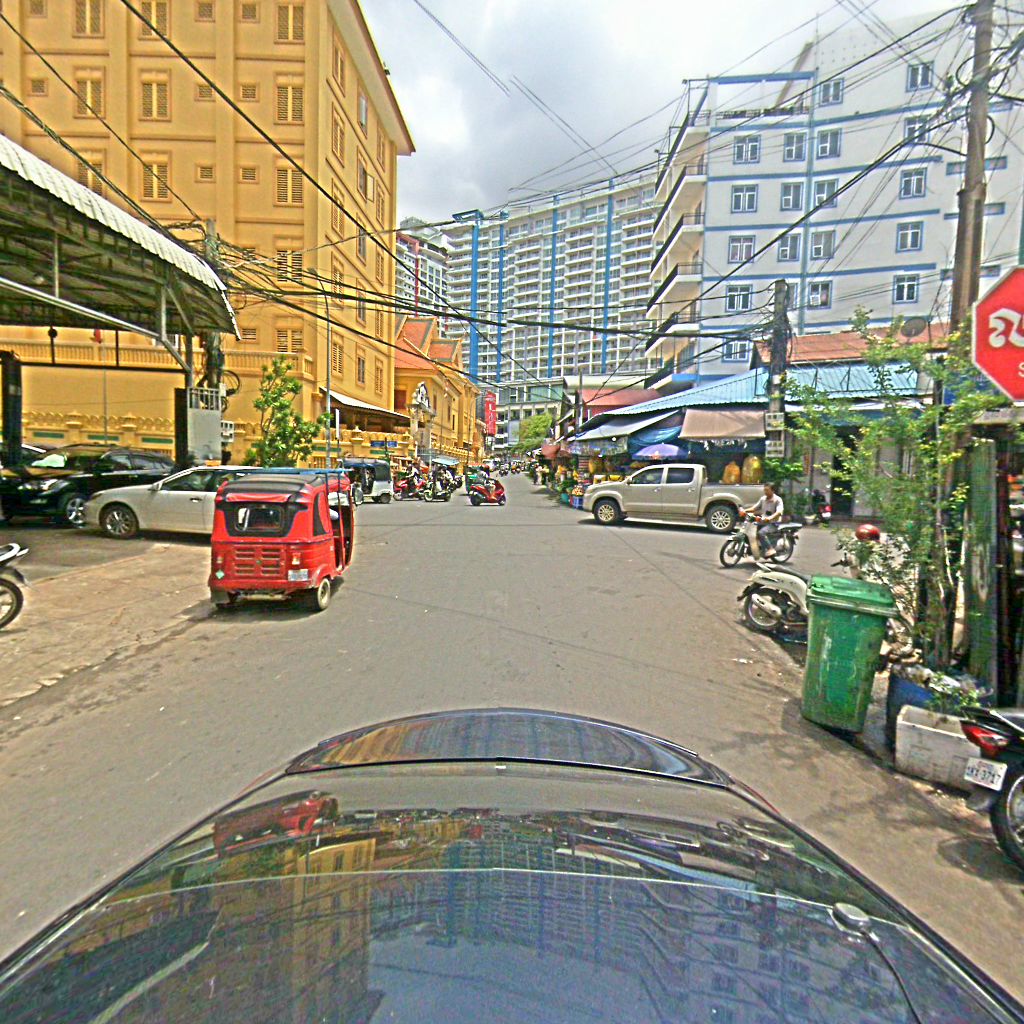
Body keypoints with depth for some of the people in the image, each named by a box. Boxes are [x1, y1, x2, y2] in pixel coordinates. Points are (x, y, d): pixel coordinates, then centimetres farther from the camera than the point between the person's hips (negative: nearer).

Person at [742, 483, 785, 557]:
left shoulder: (778, 500, -9)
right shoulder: (763, 498, 11)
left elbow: (779, 512, -24)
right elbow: (755, 507, 11)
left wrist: (770, 517, -44)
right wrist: (745, 510, -8)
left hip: (773, 523, -7)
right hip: (763, 522, 7)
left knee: (760, 533, -31)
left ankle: (770, 549, -23)